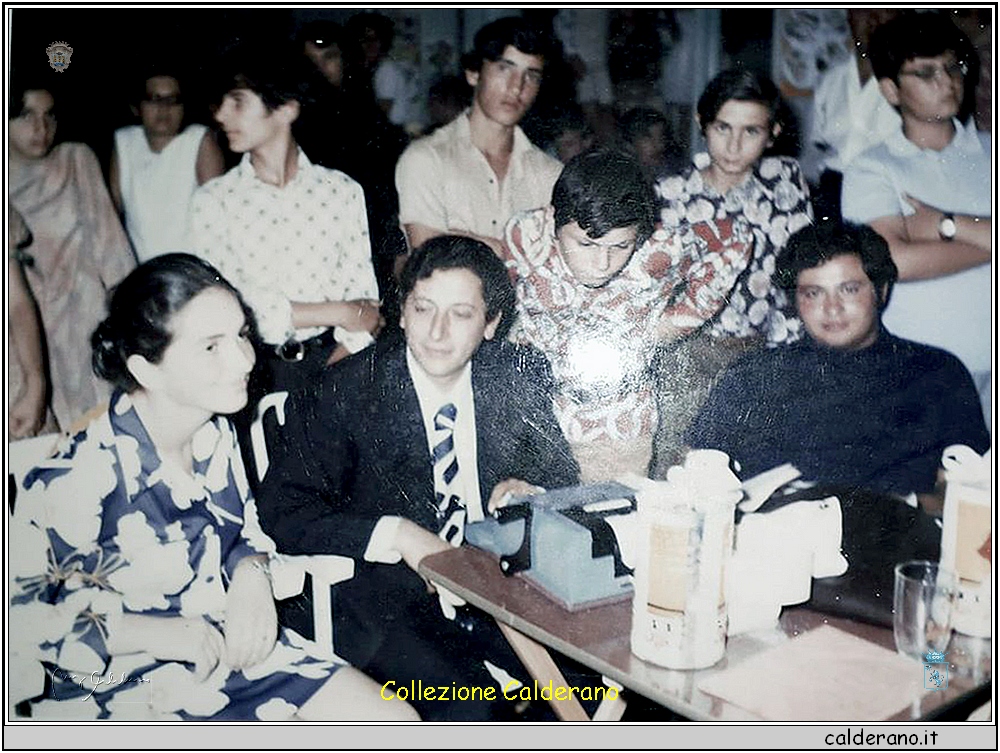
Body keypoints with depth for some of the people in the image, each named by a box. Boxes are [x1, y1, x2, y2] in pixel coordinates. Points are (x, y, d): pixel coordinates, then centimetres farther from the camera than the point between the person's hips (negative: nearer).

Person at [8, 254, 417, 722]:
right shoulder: (73, 482, -23)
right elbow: (16, 616, -16)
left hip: (236, 649, 7)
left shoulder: (215, 435, -2)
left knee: (401, 726, -1)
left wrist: (251, 574, -9)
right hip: (131, 692, -6)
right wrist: (143, 633, -24)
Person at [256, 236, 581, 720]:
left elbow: (565, 478, 15)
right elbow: (283, 511, -10)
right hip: (384, 593, -4)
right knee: (469, 709, -28)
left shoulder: (520, 375, 2)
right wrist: (396, 534, -20)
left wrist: (528, 490, -9)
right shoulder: (348, 391, -8)